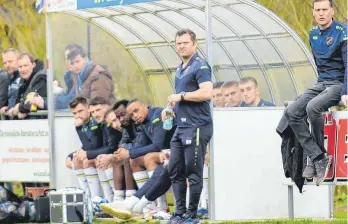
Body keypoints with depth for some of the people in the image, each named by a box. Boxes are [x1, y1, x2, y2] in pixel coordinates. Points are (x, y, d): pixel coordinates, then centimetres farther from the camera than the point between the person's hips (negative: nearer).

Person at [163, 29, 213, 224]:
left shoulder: (200, 66, -10)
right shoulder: (180, 69, 19)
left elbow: (207, 93, -24)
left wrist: (181, 96, -17)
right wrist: (171, 109, 12)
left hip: (197, 126, -10)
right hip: (181, 126, 10)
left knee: (193, 172, -4)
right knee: (175, 170, 10)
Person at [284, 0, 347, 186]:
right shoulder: (313, 34, 10)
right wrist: (322, 81, 16)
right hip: (321, 84, 7)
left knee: (313, 107, -33)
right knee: (292, 112, -14)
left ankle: (319, 156, -17)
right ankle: (318, 158, -18)